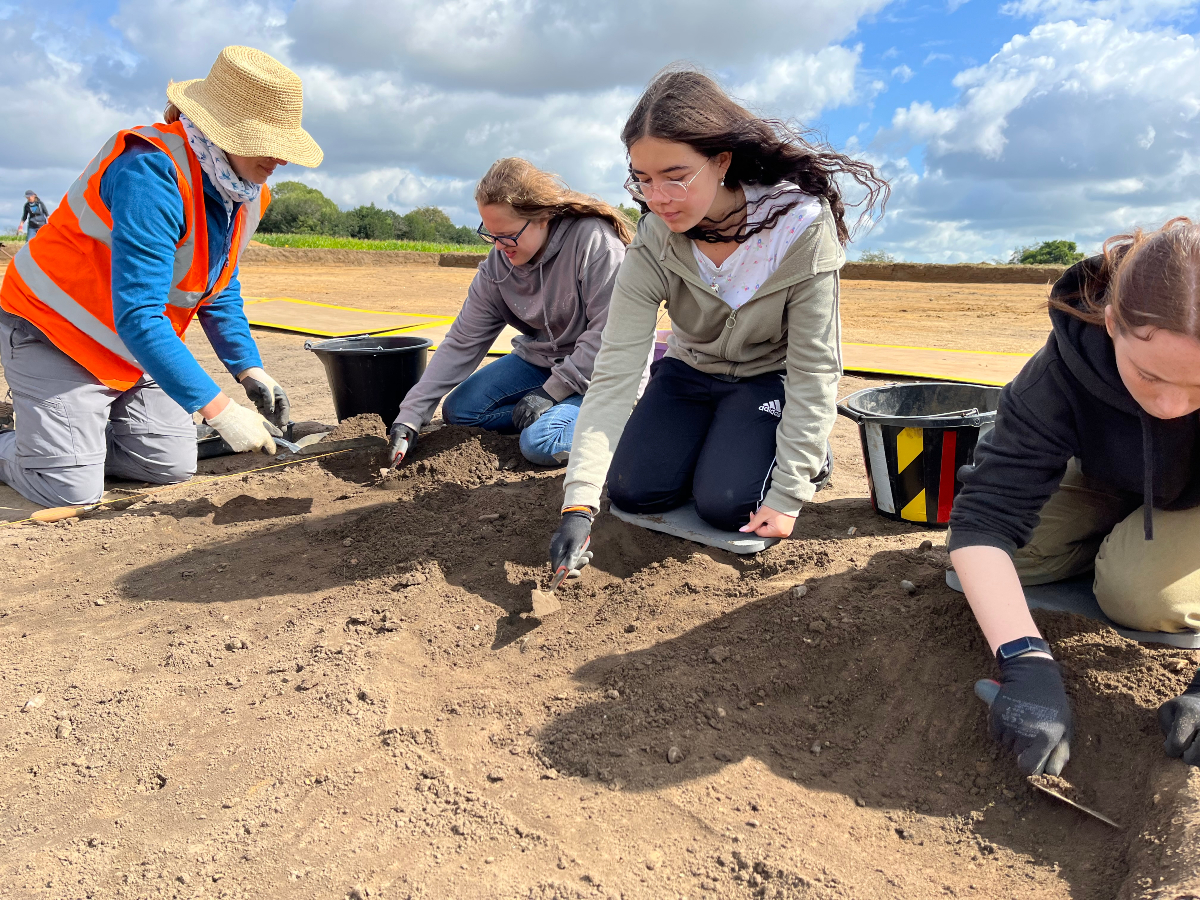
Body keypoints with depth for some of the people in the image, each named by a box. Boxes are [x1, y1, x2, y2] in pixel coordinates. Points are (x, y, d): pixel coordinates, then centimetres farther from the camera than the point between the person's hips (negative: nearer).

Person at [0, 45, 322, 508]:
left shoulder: (247, 192, -4)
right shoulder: (152, 170, -31)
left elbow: (220, 292, 9)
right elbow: (138, 315, -37)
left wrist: (250, 370, -3)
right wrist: (218, 409, -39)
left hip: (136, 351, 8)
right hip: (54, 332, -8)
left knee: (174, 465, 3)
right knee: (71, 490, -12)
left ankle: (84, 432, 25)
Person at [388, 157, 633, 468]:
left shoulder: (593, 239, -25)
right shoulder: (497, 266, -6)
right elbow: (461, 343, -5)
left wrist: (552, 391, -23)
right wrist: (410, 416, -10)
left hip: (597, 370, -7)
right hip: (540, 359, 7)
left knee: (541, 444, -27)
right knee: (457, 410, -1)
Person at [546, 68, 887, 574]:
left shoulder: (801, 226, -29)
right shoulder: (653, 244, -23)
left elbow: (814, 370, -23)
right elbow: (614, 373, -26)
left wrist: (788, 494, -25)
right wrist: (579, 503, -35)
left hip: (770, 378, -3)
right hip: (690, 371, 3)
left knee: (726, 505, -20)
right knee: (633, 492, -9)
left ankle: (810, 452, 10)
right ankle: (710, 439, 19)